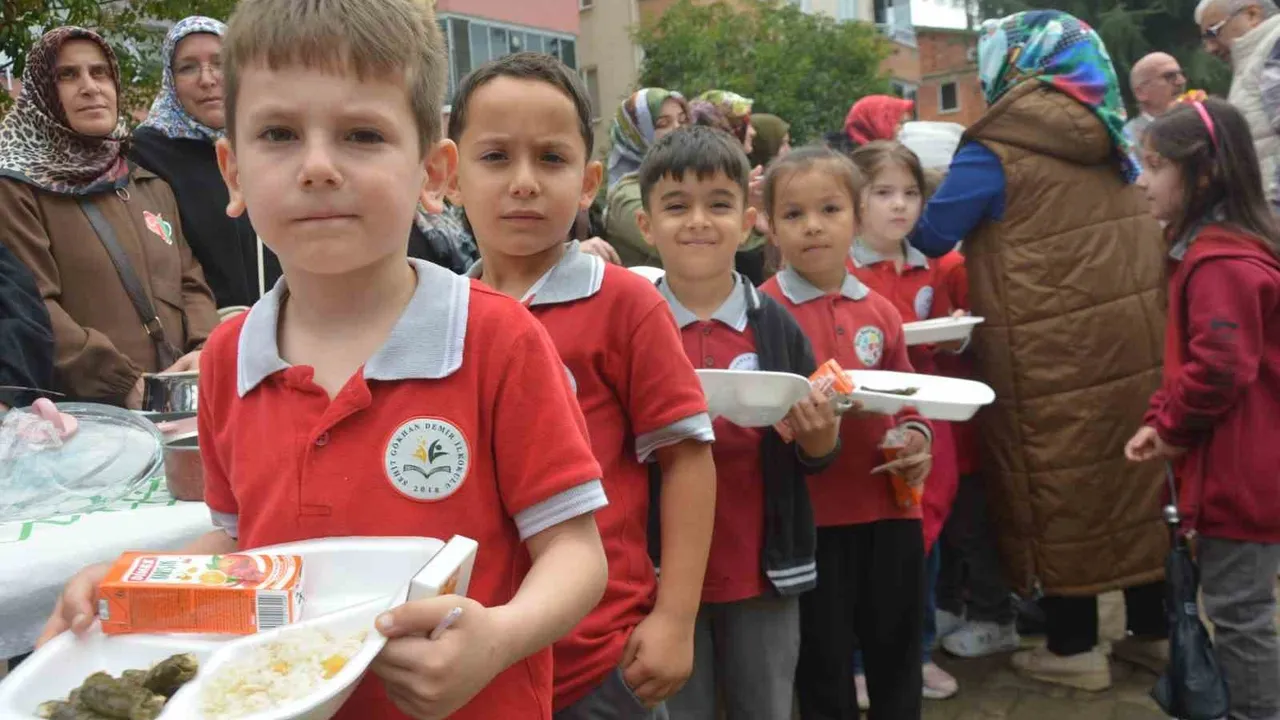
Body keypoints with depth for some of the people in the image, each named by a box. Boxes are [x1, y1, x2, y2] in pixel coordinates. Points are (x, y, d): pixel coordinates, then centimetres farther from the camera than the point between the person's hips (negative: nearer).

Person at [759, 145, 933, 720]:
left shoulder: (880, 311, 7)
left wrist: (917, 436, -3)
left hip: (890, 505, 4)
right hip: (811, 514, -4)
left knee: (897, 651, 18)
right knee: (823, 658, 12)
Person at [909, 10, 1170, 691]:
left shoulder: (998, 151, -10)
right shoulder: (1110, 137, 12)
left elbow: (928, 237, -8)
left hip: (1050, 357, -6)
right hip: (1133, 338, 7)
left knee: (1059, 485, 5)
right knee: (1133, 473, 15)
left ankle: (1074, 648, 16)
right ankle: (1154, 630, 27)